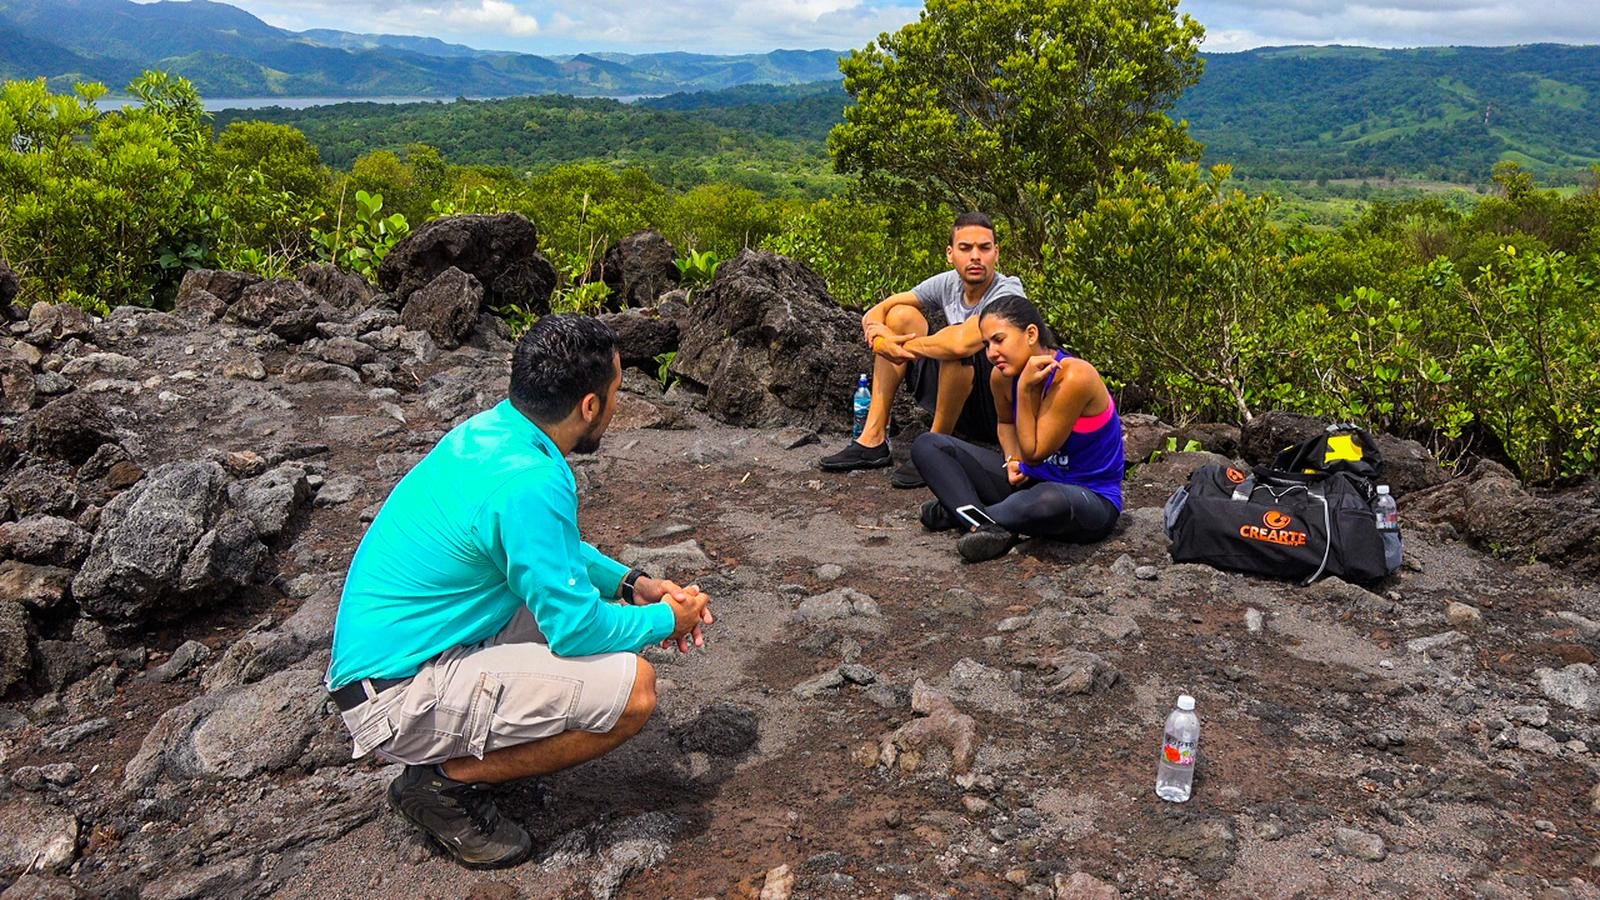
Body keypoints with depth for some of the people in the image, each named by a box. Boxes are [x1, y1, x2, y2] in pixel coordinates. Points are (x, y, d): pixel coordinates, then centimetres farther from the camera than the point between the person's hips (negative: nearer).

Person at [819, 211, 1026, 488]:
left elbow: (961, 343, -42)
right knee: (901, 314, -2)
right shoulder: (948, 283, -2)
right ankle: (873, 440, -4)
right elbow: (875, 313, 2)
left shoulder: (1008, 293, -22)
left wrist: (906, 346, -23)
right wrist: (878, 336, -23)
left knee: (958, 345, -35)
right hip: (957, 401, 7)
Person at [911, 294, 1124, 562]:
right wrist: (1012, 459, -2)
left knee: (1051, 501, -45)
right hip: (1030, 482, 6)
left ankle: (963, 511, -15)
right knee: (928, 446, -2)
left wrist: (1025, 390, -23)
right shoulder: (1002, 377, -6)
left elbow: (1034, 452, -18)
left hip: (1091, 499, -6)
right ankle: (986, 526, -23)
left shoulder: (1073, 376, -24)